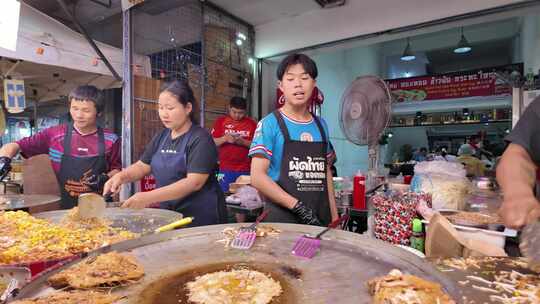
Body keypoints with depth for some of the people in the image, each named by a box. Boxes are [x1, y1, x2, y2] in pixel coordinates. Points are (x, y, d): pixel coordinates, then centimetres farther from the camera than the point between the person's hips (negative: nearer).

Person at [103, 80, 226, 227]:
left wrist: (149, 197, -27)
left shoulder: (200, 138, -15)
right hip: (168, 214, 6)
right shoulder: (161, 137, 7)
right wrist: (121, 176, -9)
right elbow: (142, 166, 11)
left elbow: (194, 182, -24)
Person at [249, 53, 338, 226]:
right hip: (281, 219, -4)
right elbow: (257, 177, -14)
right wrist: (298, 206, -18)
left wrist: (334, 217, 9)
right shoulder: (269, 124, -9)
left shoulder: (321, 126, 7)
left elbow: (325, 173, 12)